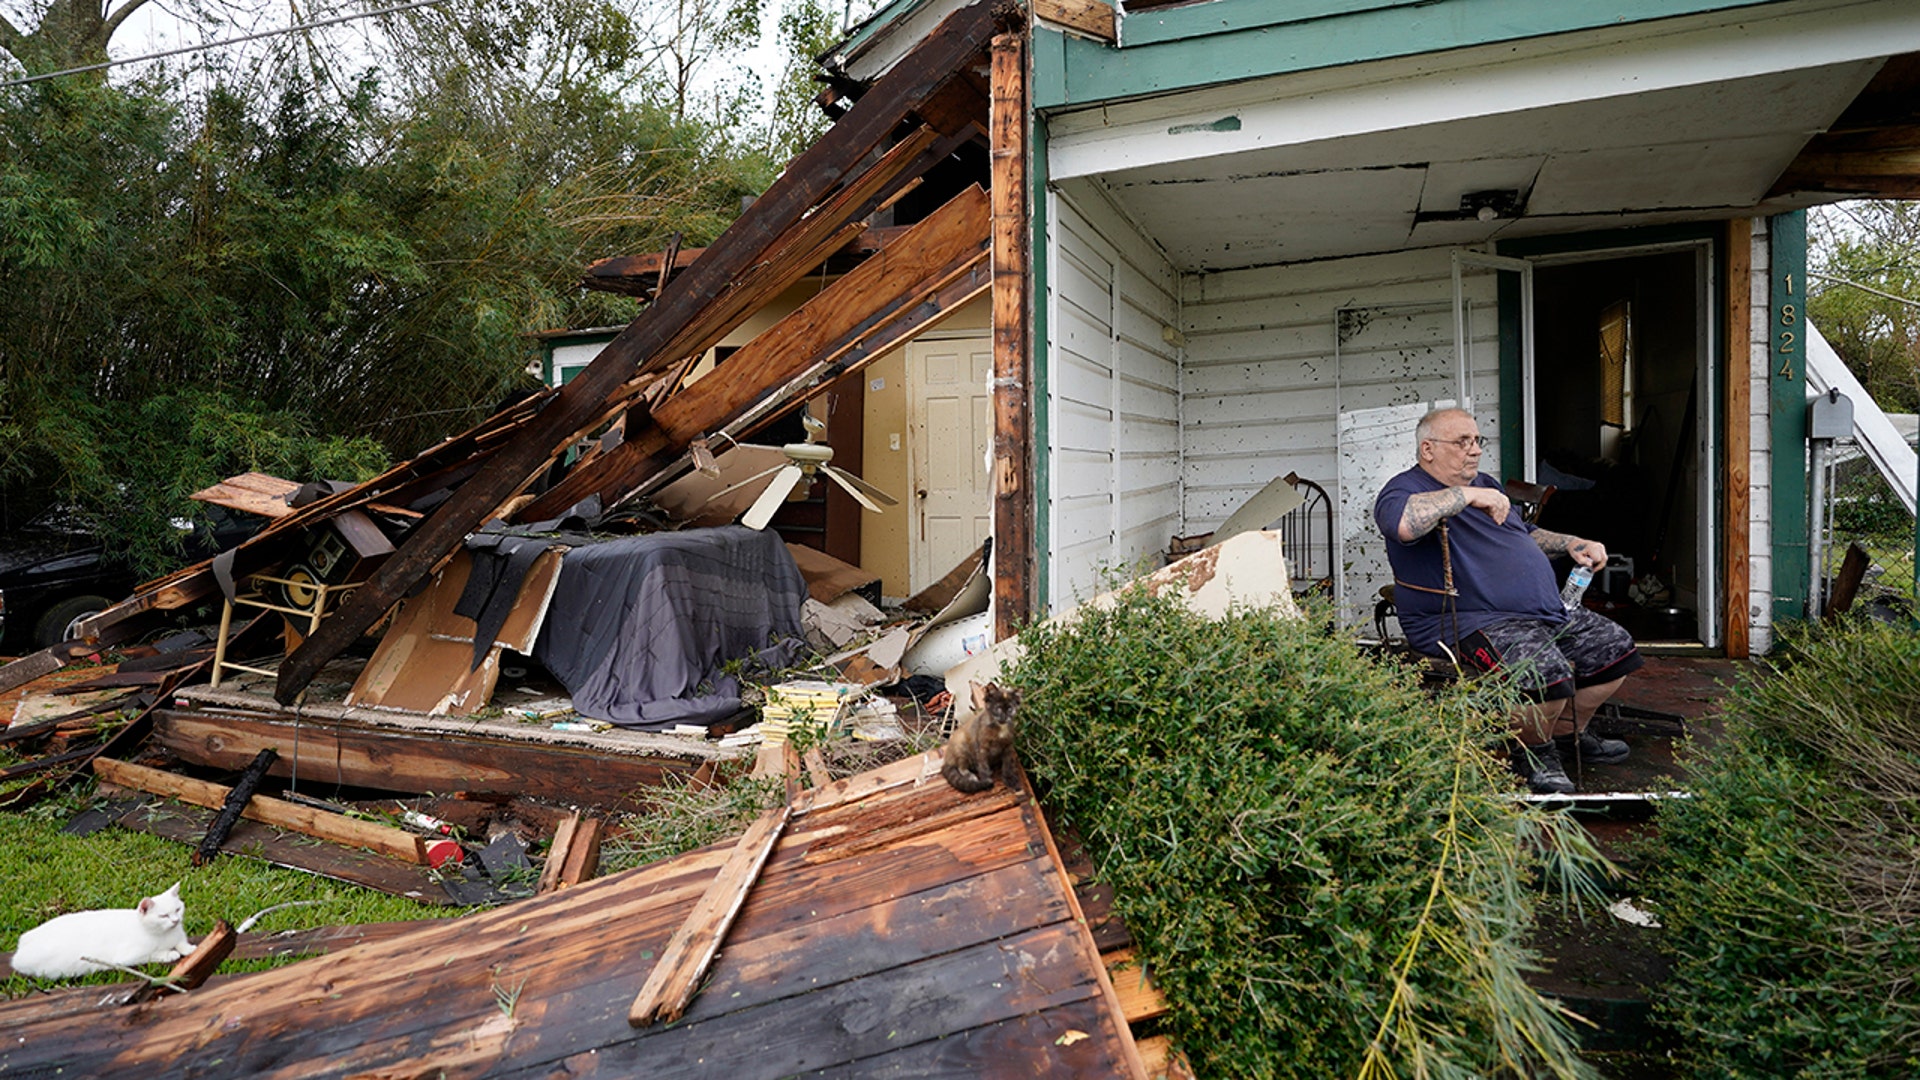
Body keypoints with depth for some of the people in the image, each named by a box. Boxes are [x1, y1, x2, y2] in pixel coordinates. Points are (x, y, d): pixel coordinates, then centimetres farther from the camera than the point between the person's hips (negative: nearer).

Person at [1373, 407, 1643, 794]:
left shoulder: (1485, 483, 22)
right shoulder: (1406, 490, -10)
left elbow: (1524, 533, 36)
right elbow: (1403, 524, -36)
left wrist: (1572, 544, 18)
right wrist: (1466, 495, -27)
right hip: (1469, 624, -10)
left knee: (1616, 647, 12)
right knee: (1546, 674, -33)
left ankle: (1567, 735, 29)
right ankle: (1530, 750, -1)